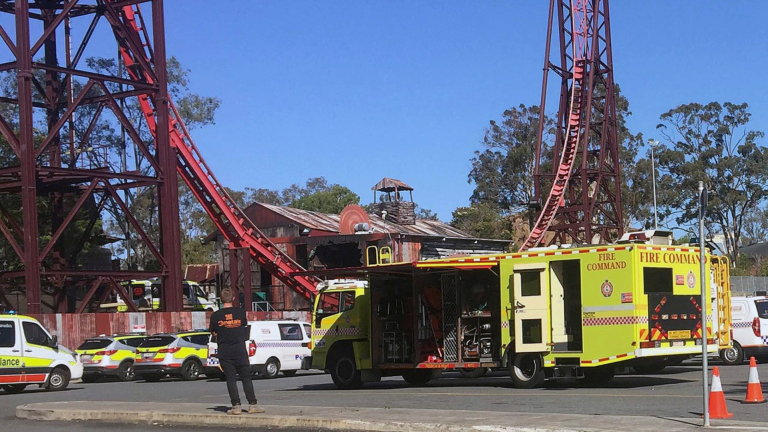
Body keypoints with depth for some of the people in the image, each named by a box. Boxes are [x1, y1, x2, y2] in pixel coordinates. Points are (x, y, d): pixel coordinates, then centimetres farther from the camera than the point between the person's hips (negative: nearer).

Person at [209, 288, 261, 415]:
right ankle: (252, 404, 4)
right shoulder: (240, 312, -3)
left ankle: (236, 405, -2)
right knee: (246, 377, 7)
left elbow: (213, 332, 6)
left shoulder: (215, 316, -5)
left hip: (224, 353, 0)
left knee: (231, 379, 3)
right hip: (240, 351, 0)